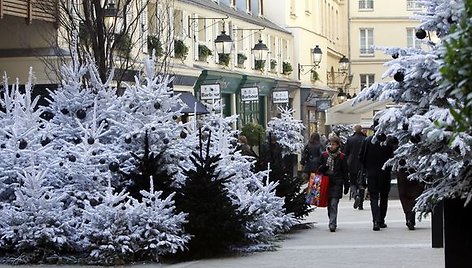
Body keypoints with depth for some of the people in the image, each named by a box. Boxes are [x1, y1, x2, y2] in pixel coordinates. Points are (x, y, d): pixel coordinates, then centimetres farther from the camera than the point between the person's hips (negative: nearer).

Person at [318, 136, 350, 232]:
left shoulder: (341, 157, 1)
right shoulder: (324, 155, 8)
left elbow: (345, 172, 4)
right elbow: (320, 169, 15)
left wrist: (346, 185, 3)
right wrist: (324, 167, -9)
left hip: (337, 183, -4)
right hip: (326, 182, 4)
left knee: (333, 204, -13)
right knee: (329, 204, 10)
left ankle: (332, 224, -16)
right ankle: (332, 223, 23)